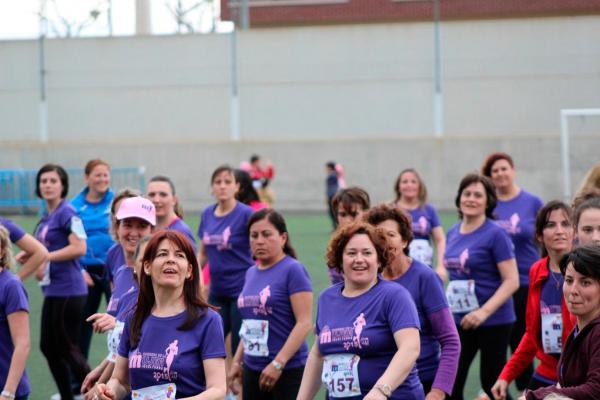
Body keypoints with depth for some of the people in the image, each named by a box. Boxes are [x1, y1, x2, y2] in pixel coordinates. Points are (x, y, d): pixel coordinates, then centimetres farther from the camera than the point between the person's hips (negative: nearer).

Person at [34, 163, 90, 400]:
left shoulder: (66, 213, -14)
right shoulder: (46, 218, 13)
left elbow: (79, 248, -23)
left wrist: (43, 256, -19)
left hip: (68, 291, -9)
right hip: (53, 291, 9)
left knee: (66, 347, -2)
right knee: (48, 346, 14)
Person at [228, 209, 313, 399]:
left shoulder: (293, 270, -10)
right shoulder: (251, 273, 12)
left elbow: (305, 323, -16)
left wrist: (278, 363, -21)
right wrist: (236, 362, 16)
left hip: (288, 370, -7)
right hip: (253, 369, 7)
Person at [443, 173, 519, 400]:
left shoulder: (495, 234, -11)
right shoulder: (453, 233, 8)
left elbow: (512, 281, -15)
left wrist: (484, 311, -24)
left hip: (493, 320, -5)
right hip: (460, 320, 5)